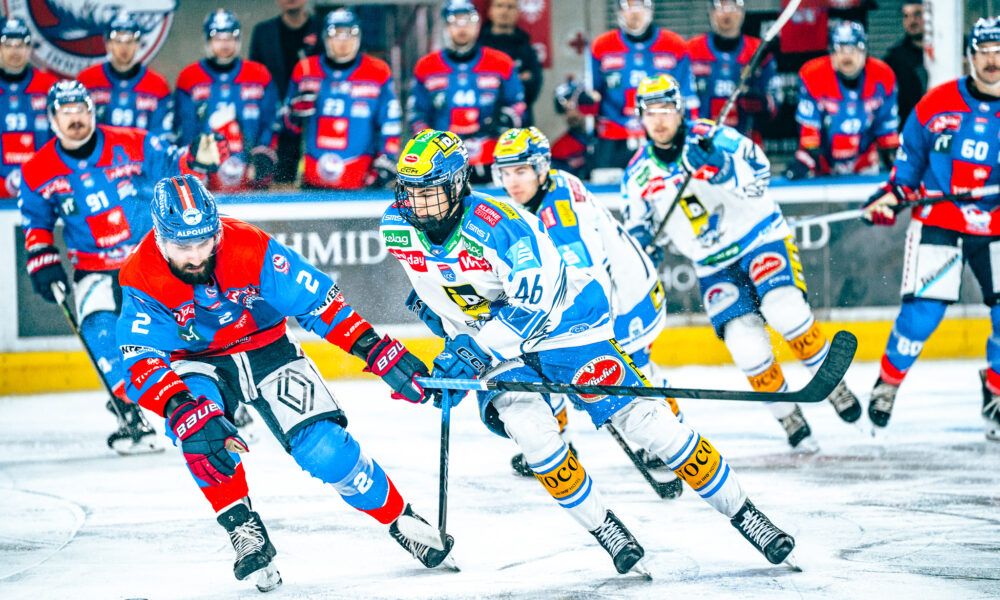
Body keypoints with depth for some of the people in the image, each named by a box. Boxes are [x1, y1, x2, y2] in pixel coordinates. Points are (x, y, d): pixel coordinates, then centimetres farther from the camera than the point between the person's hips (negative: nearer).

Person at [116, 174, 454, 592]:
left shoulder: (250, 249, -26)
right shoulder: (142, 280, -26)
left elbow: (317, 299, -19)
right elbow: (142, 362, -33)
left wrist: (380, 353, -22)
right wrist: (183, 410, -51)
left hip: (267, 350, 0)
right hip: (196, 365, 0)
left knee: (324, 449, -15)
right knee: (198, 426, -33)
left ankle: (403, 521, 6)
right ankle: (246, 534, -21)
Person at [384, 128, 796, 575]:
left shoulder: (498, 225, -30)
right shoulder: (397, 228, -12)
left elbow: (532, 307, -31)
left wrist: (471, 353, -36)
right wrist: (444, 322, 21)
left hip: (558, 320, -5)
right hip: (487, 341, 5)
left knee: (641, 418, -10)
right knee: (529, 429, -24)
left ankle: (739, 510, -1)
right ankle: (601, 527, -6)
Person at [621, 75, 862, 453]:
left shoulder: (711, 138, -12)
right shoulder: (638, 176, 1)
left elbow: (757, 177, -23)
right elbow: (637, 230, 12)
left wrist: (718, 167, -40)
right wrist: (643, 247, -11)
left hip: (759, 236, -3)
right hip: (713, 265, 3)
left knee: (784, 310, -28)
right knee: (746, 346, -15)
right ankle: (789, 419, 3)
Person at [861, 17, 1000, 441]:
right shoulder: (937, 104, -2)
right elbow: (909, 160, 9)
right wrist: (892, 195, -2)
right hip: (937, 221, -1)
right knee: (921, 311, -9)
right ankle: (888, 381, 14)